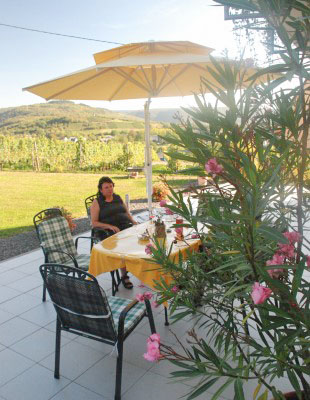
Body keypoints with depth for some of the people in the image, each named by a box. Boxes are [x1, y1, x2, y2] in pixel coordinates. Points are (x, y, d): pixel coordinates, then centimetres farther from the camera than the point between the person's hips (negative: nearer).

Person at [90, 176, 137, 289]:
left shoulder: (118, 198, 21)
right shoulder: (97, 202, 6)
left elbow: (127, 212, 25)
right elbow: (94, 223, -1)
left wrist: (133, 221, 4)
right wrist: (110, 226, -15)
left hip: (126, 226, 4)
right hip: (109, 232, -4)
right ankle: (124, 276, -19)